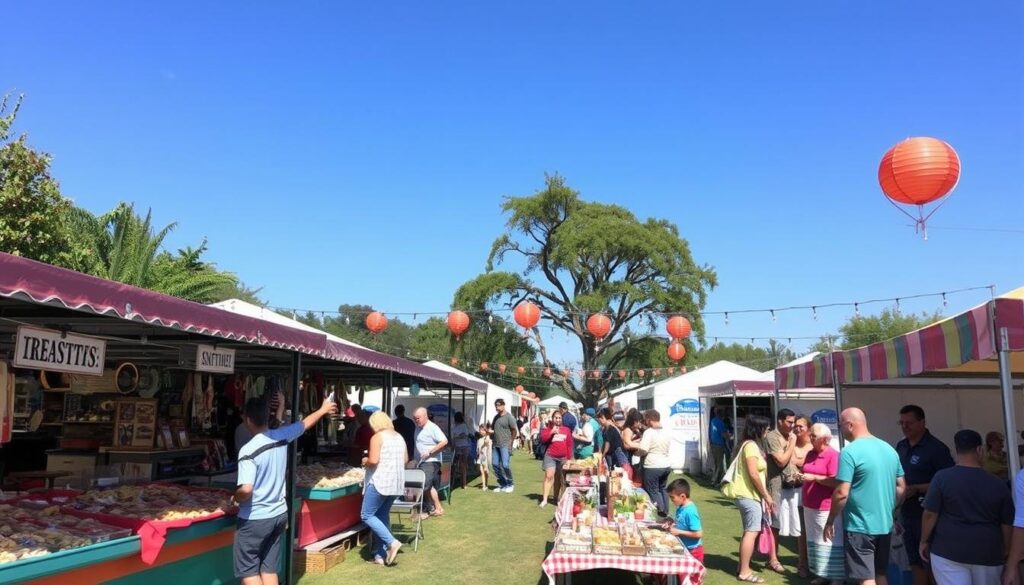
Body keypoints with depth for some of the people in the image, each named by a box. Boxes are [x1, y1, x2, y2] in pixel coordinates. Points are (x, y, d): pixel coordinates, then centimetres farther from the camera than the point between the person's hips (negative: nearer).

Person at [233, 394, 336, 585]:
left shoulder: (249, 450, -21)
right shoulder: (282, 436, -3)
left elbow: (246, 490, -29)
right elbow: (305, 424, 17)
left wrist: (234, 499, -7)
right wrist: (323, 410, 35)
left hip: (254, 519, -6)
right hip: (279, 514, 6)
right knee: (269, 568, 14)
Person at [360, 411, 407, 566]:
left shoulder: (377, 437, -9)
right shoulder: (399, 437, 14)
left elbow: (373, 460, -18)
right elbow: (405, 460, 19)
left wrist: (365, 461, 2)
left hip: (380, 482, -8)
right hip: (396, 483, 8)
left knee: (367, 515, 2)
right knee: (383, 516, 14)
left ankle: (392, 542, -9)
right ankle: (381, 556, 13)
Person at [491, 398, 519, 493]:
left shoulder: (509, 417, -8)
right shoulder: (496, 417, 14)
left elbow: (514, 430, -8)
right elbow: (493, 429, 22)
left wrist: (510, 441, -10)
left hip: (505, 445, -8)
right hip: (496, 445, 8)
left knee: (505, 465, -10)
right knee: (495, 464, 7)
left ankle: (510, 484, 7)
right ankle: (502, 484, 19)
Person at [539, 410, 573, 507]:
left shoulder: (566, 430, 10)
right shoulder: (547, 428, 6)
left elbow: (569, 444, 11)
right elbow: (543, 439, -10)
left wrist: (569, 458, 7)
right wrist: (551, 432, -19)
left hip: (563, 457, 3)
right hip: (550, 456, -2)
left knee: (559, 478, 9)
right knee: (549, 476, -12)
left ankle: (556, 497, 21)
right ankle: (544, 499, -12)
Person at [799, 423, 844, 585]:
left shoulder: (833, 455, -13)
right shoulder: (810, 454, 11)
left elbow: (835, 482, -20)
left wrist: (814, 477, -20)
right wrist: (801, 476, 6)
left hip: (826, 508, -8)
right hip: (809, 506, 8)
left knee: (830, 543, -3)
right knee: (815, 541, 14)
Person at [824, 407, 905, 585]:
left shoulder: (850, 452, -17)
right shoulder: (889, 449, 6)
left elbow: (841, 493, -19)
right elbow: (901, 487, 13)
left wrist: (830, 521, -8)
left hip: (859, 526, -7)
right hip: (884, 524, 7)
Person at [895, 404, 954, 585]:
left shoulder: (936, 448, -12)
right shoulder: (901, 446, 9)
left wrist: (916, 489, -21)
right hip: (907, 514, 7)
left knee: (931, 565, 2)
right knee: (915, 564, 14)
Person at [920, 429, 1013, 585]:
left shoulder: (942, 477, -8)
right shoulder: (999, 484, -1)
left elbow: (930, 514, -9)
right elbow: (1007, 524, 4)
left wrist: (924, 541, 5)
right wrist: (1002, 553, 19)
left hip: (948, 551, -3)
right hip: (987, 554, 3)